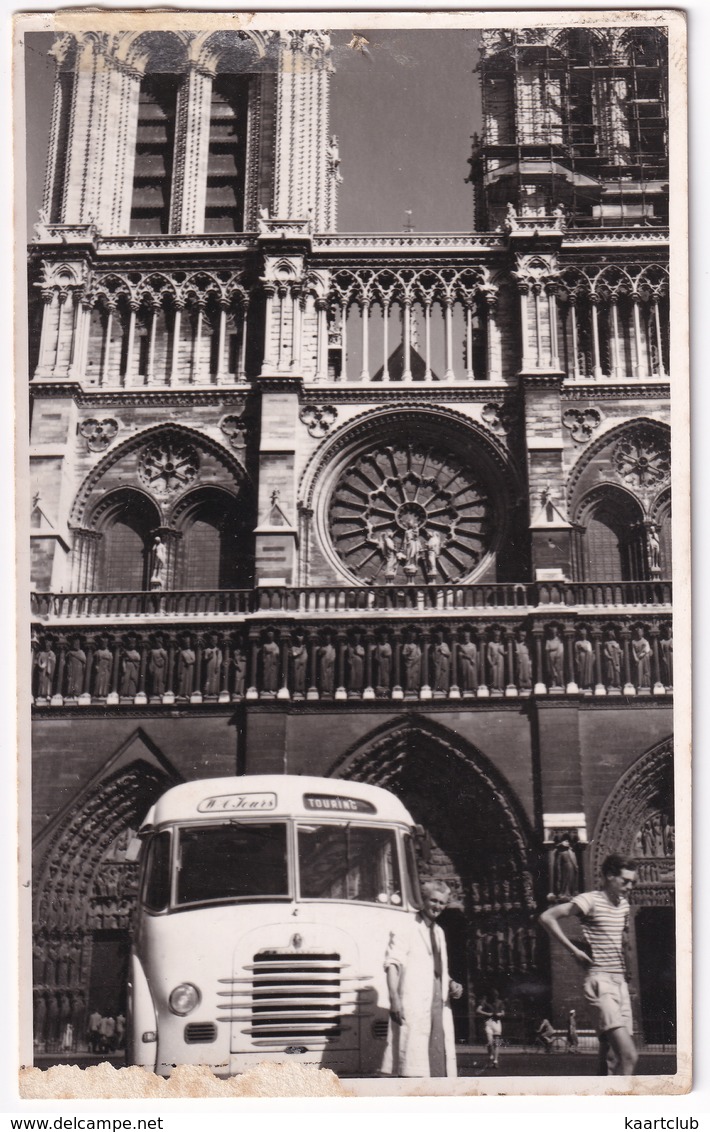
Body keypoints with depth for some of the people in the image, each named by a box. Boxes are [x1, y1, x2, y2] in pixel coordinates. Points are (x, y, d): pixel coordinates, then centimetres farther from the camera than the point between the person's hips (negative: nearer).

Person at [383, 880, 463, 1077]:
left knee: (439, 1057, 8)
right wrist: (394, 999, -24)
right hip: (413, 1005, -8)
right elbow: (392, 963, -13)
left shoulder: (439, 932, 22)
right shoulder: (407, 928, -3)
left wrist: (451, 985, 10)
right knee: (413, 1060, -13)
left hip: (439, 1002, 8)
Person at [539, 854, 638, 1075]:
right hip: (600, 981, -8)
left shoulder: (624, 904, 14)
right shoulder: (590, 900, -9)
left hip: (620, 981, 8)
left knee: (609, 1055, 8)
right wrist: (573, 950, -12)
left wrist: (624, 944, 15)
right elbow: (547, 917, -14)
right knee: (629, 1056, -20)